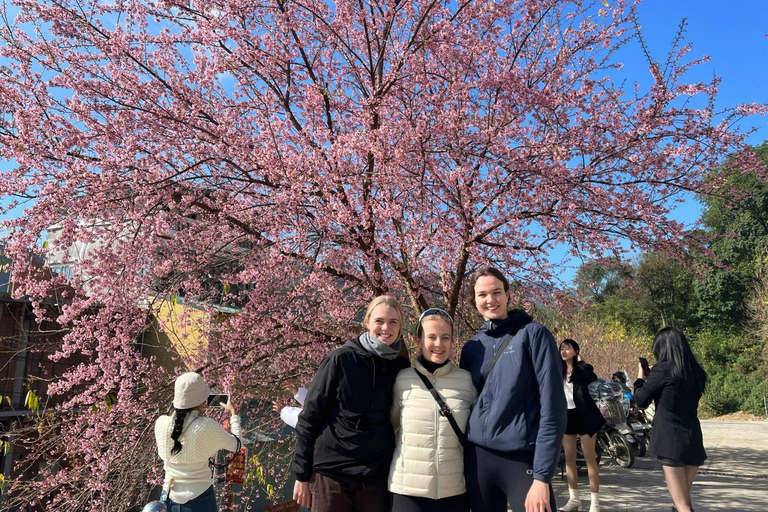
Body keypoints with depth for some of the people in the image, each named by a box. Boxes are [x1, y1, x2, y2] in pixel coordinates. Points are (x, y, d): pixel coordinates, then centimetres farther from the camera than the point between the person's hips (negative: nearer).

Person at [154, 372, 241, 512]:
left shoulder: (161, 423, -13)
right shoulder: (208, 427, -21)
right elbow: (236, 445, -4)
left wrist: (195, 410, 17)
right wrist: (233, 413, 9)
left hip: (170, 497, 3)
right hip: (200, 498, -3)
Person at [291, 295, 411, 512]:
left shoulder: (402, 368, 3)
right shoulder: (341, 359, -6)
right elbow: (310, 416, -4)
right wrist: (302, 474, -4)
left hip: (377, 477, 3)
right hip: (331, 472, -2)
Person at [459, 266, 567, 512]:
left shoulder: (533, 334, -4)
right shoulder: (471, 347, 9)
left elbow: (552, 406, -10)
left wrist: (542, 476, -15)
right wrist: (462, 462, 7)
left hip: (523, 459, -4)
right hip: (477, 458, 4)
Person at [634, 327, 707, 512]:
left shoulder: (662, 369, -11)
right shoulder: (696, 372, 7)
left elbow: (641, 401, -3)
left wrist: (640, 378, 14)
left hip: (670, 440, -6)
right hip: (694, 439, 6)